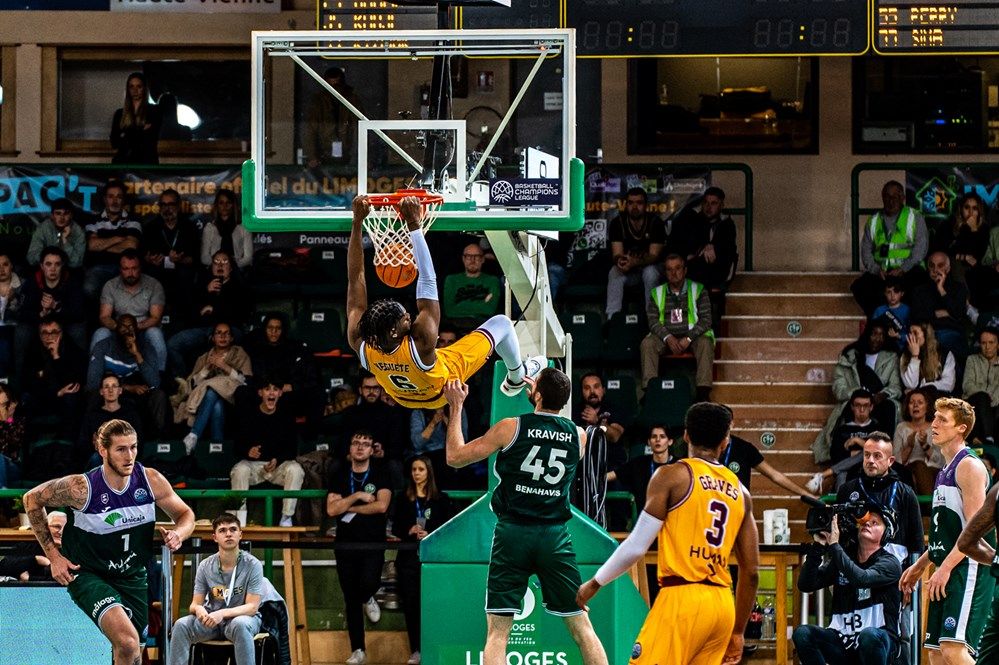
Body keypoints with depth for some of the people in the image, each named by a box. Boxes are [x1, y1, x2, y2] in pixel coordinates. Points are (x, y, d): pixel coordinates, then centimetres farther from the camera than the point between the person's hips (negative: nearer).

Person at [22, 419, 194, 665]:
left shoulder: (151, 480, -12)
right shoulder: (81, 488, -22)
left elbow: (185, 515, 5)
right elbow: (32, 499, -5)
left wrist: (178, 534, -20)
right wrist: (53, 556, -6)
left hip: (132, 577, 5)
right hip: (87, 575, -5)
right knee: (127, 642, -28)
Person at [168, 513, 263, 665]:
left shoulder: (253, 565, -10)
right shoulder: (205, 566, -1)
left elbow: (252, 606, -15)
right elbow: (194, 604, 0)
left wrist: (222, 614, -30)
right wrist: (198, 609, -26)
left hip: (243, 617, -3)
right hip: (211, 619, 3)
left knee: (240, 624, -38)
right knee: (181, 625, -24)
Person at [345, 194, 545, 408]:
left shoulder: (360, 343, -39)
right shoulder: (421, 342, -50)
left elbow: (355, 278, -35)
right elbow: (428, 280, -53)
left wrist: (357, 221, -38)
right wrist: (414, 225, -55)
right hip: (440, 392, -4)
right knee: (501, 324, 8)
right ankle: (517, 378, 38)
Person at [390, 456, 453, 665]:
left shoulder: (441, 499, 5)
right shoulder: (402, 498, 10)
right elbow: (395, 528, 10)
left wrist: (429, 535, -12)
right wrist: (409, 531, -9)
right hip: (409, 557, 2)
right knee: (410, 604, 0)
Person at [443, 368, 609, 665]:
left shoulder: (510, 428, -7)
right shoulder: (579, 436, 2)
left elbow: (455, 457, 1)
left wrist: (456, 406, 11)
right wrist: (541, 393, 34)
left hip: (513, 533, -2)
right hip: (555, 537, 2)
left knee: (497, 632, -1)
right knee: (581, 625, 10)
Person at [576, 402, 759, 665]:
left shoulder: (672, 475, 0)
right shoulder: (739, 491, 15)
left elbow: (636, 546, -4)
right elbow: (751, 572, 14)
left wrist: (595, 583, 9)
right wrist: (738, 631, 22)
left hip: (683, 597, -6)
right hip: (723, 604, 6)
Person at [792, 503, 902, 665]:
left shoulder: (890, 563, -3)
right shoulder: (841, 560, 12)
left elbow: (862, 579, -23)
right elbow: (806, 585, 2)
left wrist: (834, 545, -19)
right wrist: (817, 547, -9)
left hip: (878, 645, -4)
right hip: (843, 643, 4)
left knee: (869, 635, -38)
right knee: (802, 633, -20)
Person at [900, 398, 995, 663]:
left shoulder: (969, 465, -9)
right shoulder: (946, 470, 21)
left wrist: (945, 568, -22)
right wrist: (919, 566, 24)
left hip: (968, 569, -10)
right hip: (948, 572, 10)